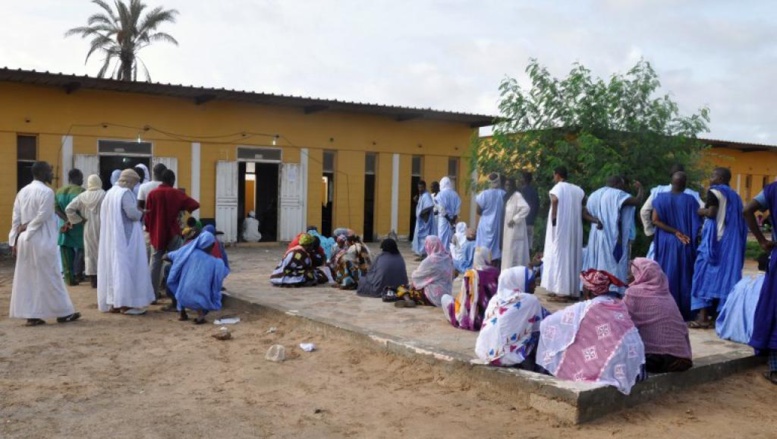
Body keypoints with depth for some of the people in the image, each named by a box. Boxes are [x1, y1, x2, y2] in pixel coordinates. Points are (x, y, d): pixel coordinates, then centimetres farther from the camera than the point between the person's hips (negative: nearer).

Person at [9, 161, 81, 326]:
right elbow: (42, 217, -19)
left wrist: (14, 239, 10)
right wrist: (27, 227, -6)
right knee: (49, 277, 0)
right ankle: (63, 313, 8)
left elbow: (16, 218, 9)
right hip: (42, 241, -7)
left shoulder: (22, 191, 11)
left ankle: (31, 315, 11)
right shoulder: (46, 192, -12)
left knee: (26, 278, 9)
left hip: (25, 240, 7)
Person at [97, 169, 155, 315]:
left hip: (110, 237, 8)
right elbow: (132, 213, -21)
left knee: (112, 266, 10)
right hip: (125, 237, -8)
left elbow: (104, 215, 17)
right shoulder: (126, 193, -13)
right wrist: (141, 214, -1)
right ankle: (126, 303, -5)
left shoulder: (110, 193, 13)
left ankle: (112, 303, 13)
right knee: (125, 267, -5)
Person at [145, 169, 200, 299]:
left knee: (156, 262, 9)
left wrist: (150, 230, 14)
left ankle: (153, 292, 10)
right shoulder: (176, 193, -6)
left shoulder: (152, 194, -1)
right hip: (172, 233, -2)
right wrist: (183, 207, 11)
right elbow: (195, 204, -7)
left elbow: (147, 215, 2)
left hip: (156, 233, 2)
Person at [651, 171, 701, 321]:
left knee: (667, 276, 7)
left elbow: (656, 220, -10)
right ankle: (684, 313, 9)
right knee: (684, 278, 7)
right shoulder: (690, 200, -6)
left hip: (665, 243, 1)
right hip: (685, 245, -1)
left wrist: (675, 232, -10)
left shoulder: (661, 198, -2)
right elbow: (696, 224, -8)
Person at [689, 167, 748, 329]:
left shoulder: (714, 192, -5)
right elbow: (740, 220, 15)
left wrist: (701, 212, 2)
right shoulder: (735, 196, 17)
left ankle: (703, 316, -8)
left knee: (706, 274, -4)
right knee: (725, 275, 7)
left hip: (714, 239, -7)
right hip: (731, 242, 7)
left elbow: (711, 213, -17)